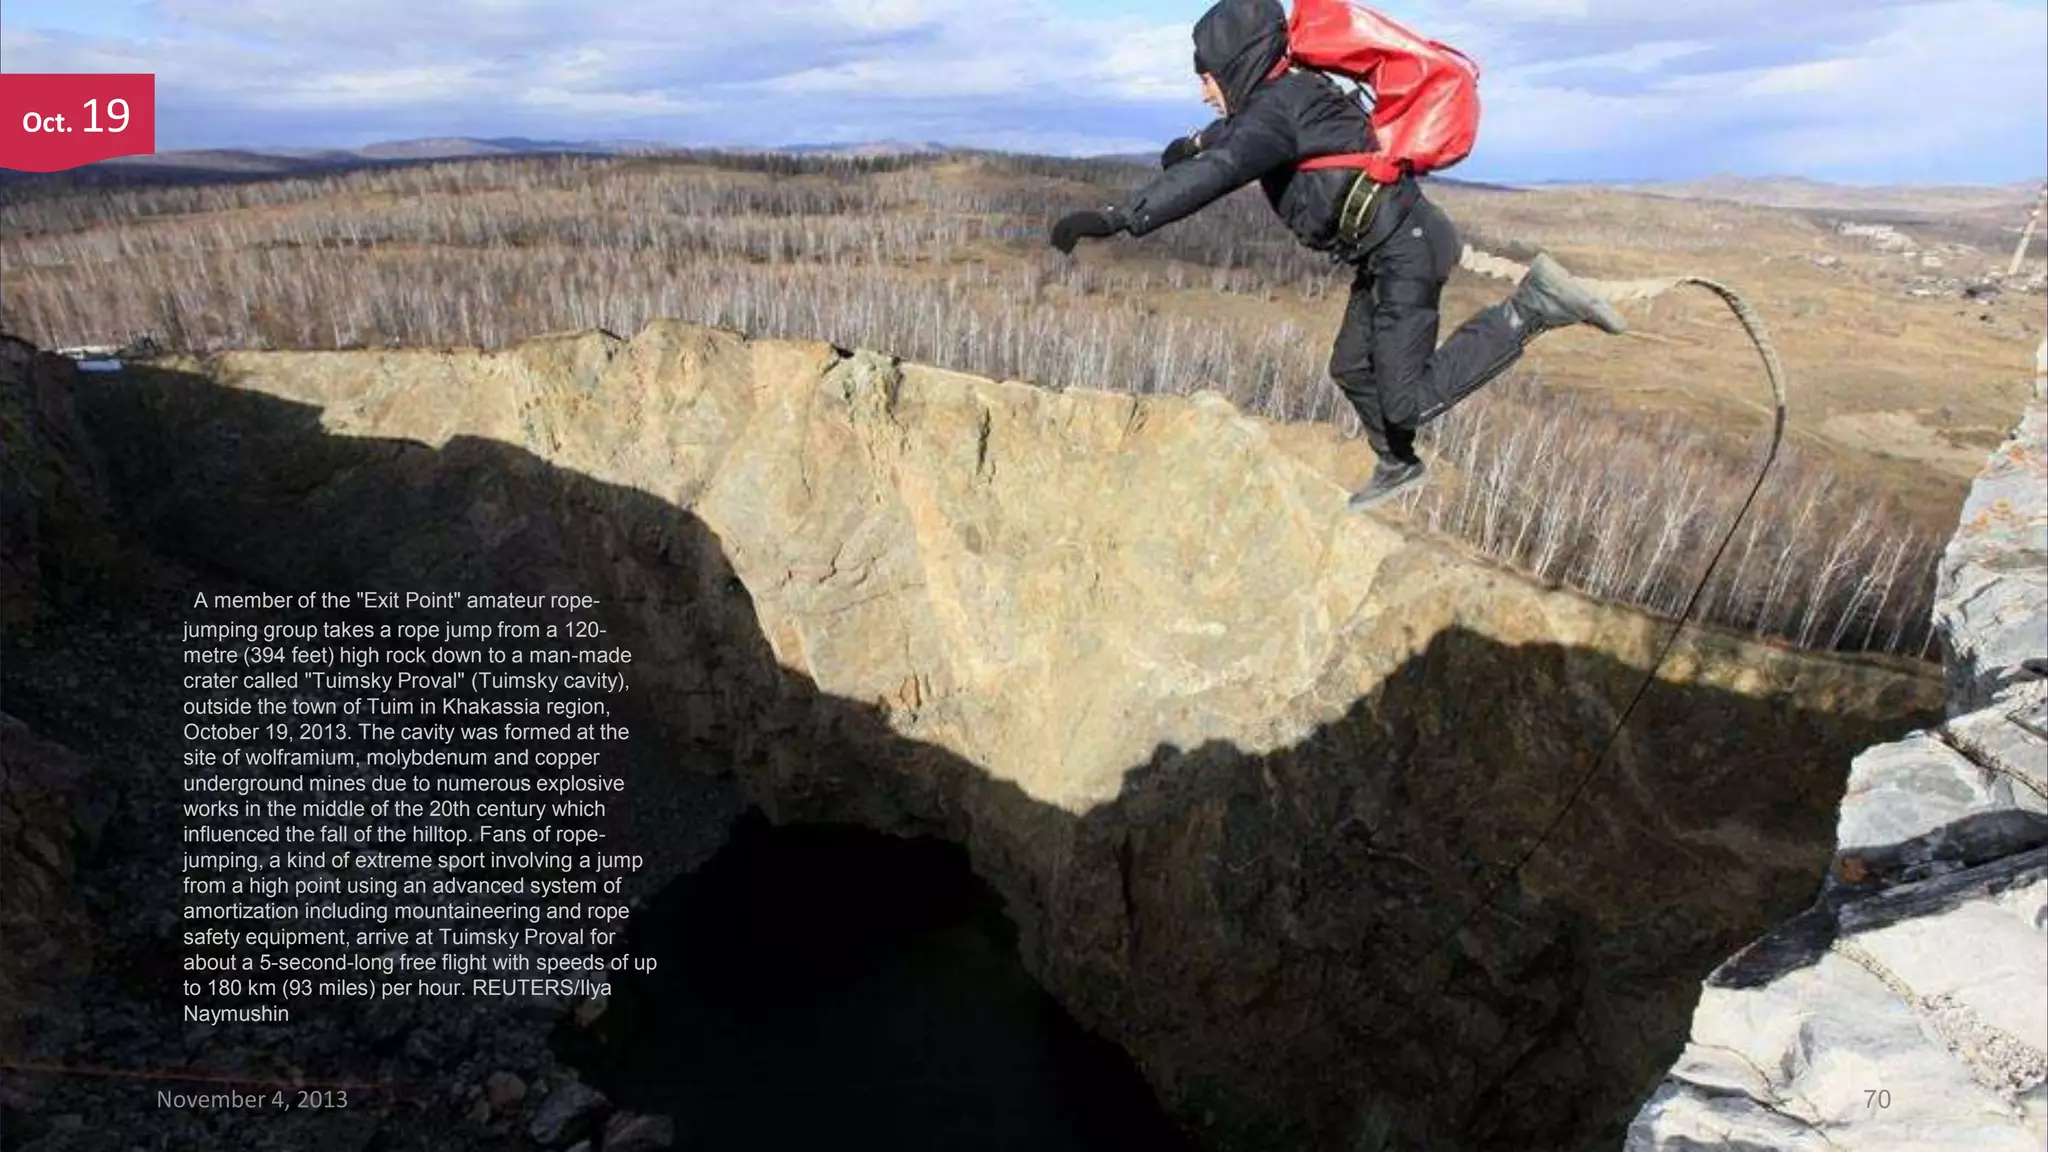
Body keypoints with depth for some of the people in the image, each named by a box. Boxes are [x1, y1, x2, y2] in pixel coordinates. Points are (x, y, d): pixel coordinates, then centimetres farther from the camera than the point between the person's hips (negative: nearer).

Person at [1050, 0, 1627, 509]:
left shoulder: (1279, 108, -20)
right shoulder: (1291, 92, 10)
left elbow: (1217, 173, -37)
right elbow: (1241, 126, 35)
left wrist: (1113, 218, -43)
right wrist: (1194, 141, 50)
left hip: (1405, 248, -10)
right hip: (1391, 245, 10)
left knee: (1409, 402, -11)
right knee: (1351, 368, 19)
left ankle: (1532, 306, -6)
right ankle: (1399, 467, 37)